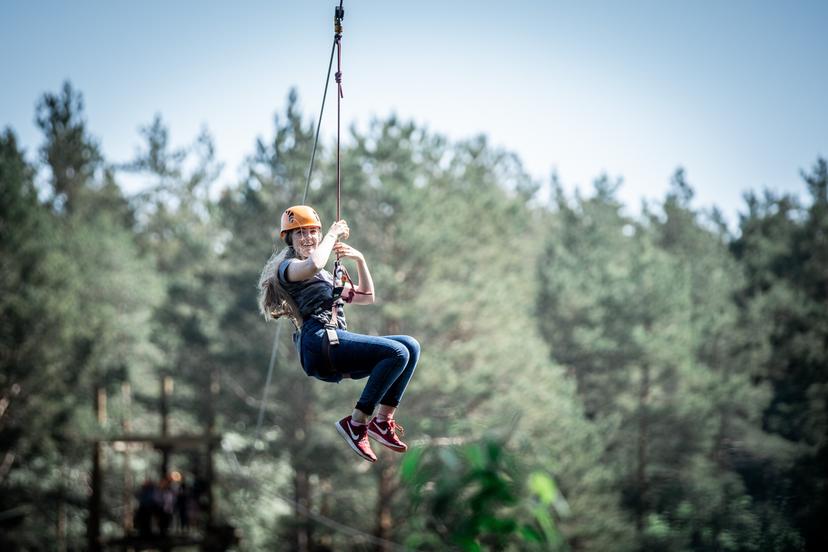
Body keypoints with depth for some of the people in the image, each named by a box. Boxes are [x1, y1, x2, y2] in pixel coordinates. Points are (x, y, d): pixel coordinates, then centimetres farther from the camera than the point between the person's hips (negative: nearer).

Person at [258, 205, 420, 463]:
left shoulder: (327, 276, 32)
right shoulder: (287, 267, 6)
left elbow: (367, 297, 32)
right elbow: (313, 264, -20)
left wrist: (360, 260, 18)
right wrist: (333, 235, -4)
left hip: (336, 341, 9)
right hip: (319, 343, -9)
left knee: (410, 346, -5)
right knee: (397, 352, -22)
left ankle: (383, 420, -10)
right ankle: (356, 423, -19)